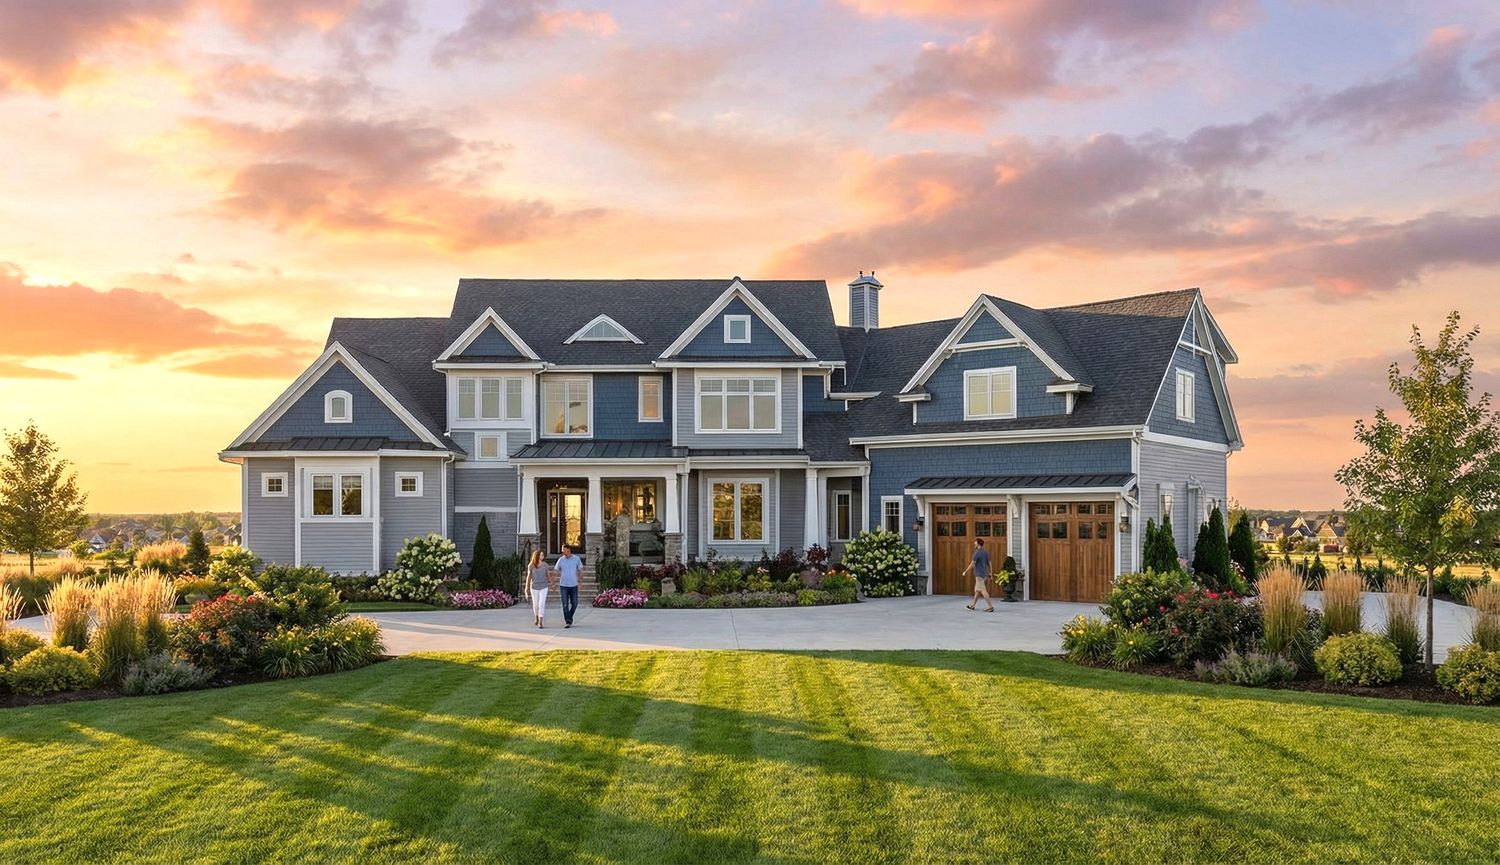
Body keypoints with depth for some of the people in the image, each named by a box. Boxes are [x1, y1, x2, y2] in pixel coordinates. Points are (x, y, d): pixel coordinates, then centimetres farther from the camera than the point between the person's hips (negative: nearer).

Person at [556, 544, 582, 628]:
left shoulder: (576, 559, -2)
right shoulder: (560, 560, -1)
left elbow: (580, 570, 5)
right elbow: (557, 572, 6)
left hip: (574, 585, 1)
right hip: (563, 585, -1)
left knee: (574, 604, 3)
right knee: (565, 604, -6)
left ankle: (569, 617, 27)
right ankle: (567, 622, -2)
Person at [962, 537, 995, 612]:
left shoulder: (977, 553, -16)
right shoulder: (986, 552, 8)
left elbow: (972, 564, -16)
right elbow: (989, 563, 11)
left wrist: (965, 572, -6)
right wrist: (990, 573, 17)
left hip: (979, 574, -9)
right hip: (985, 574, 9)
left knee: (983, 591, -8)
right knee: (977, 590, 17)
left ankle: (990, 607, -12)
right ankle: (972, 605, 26)